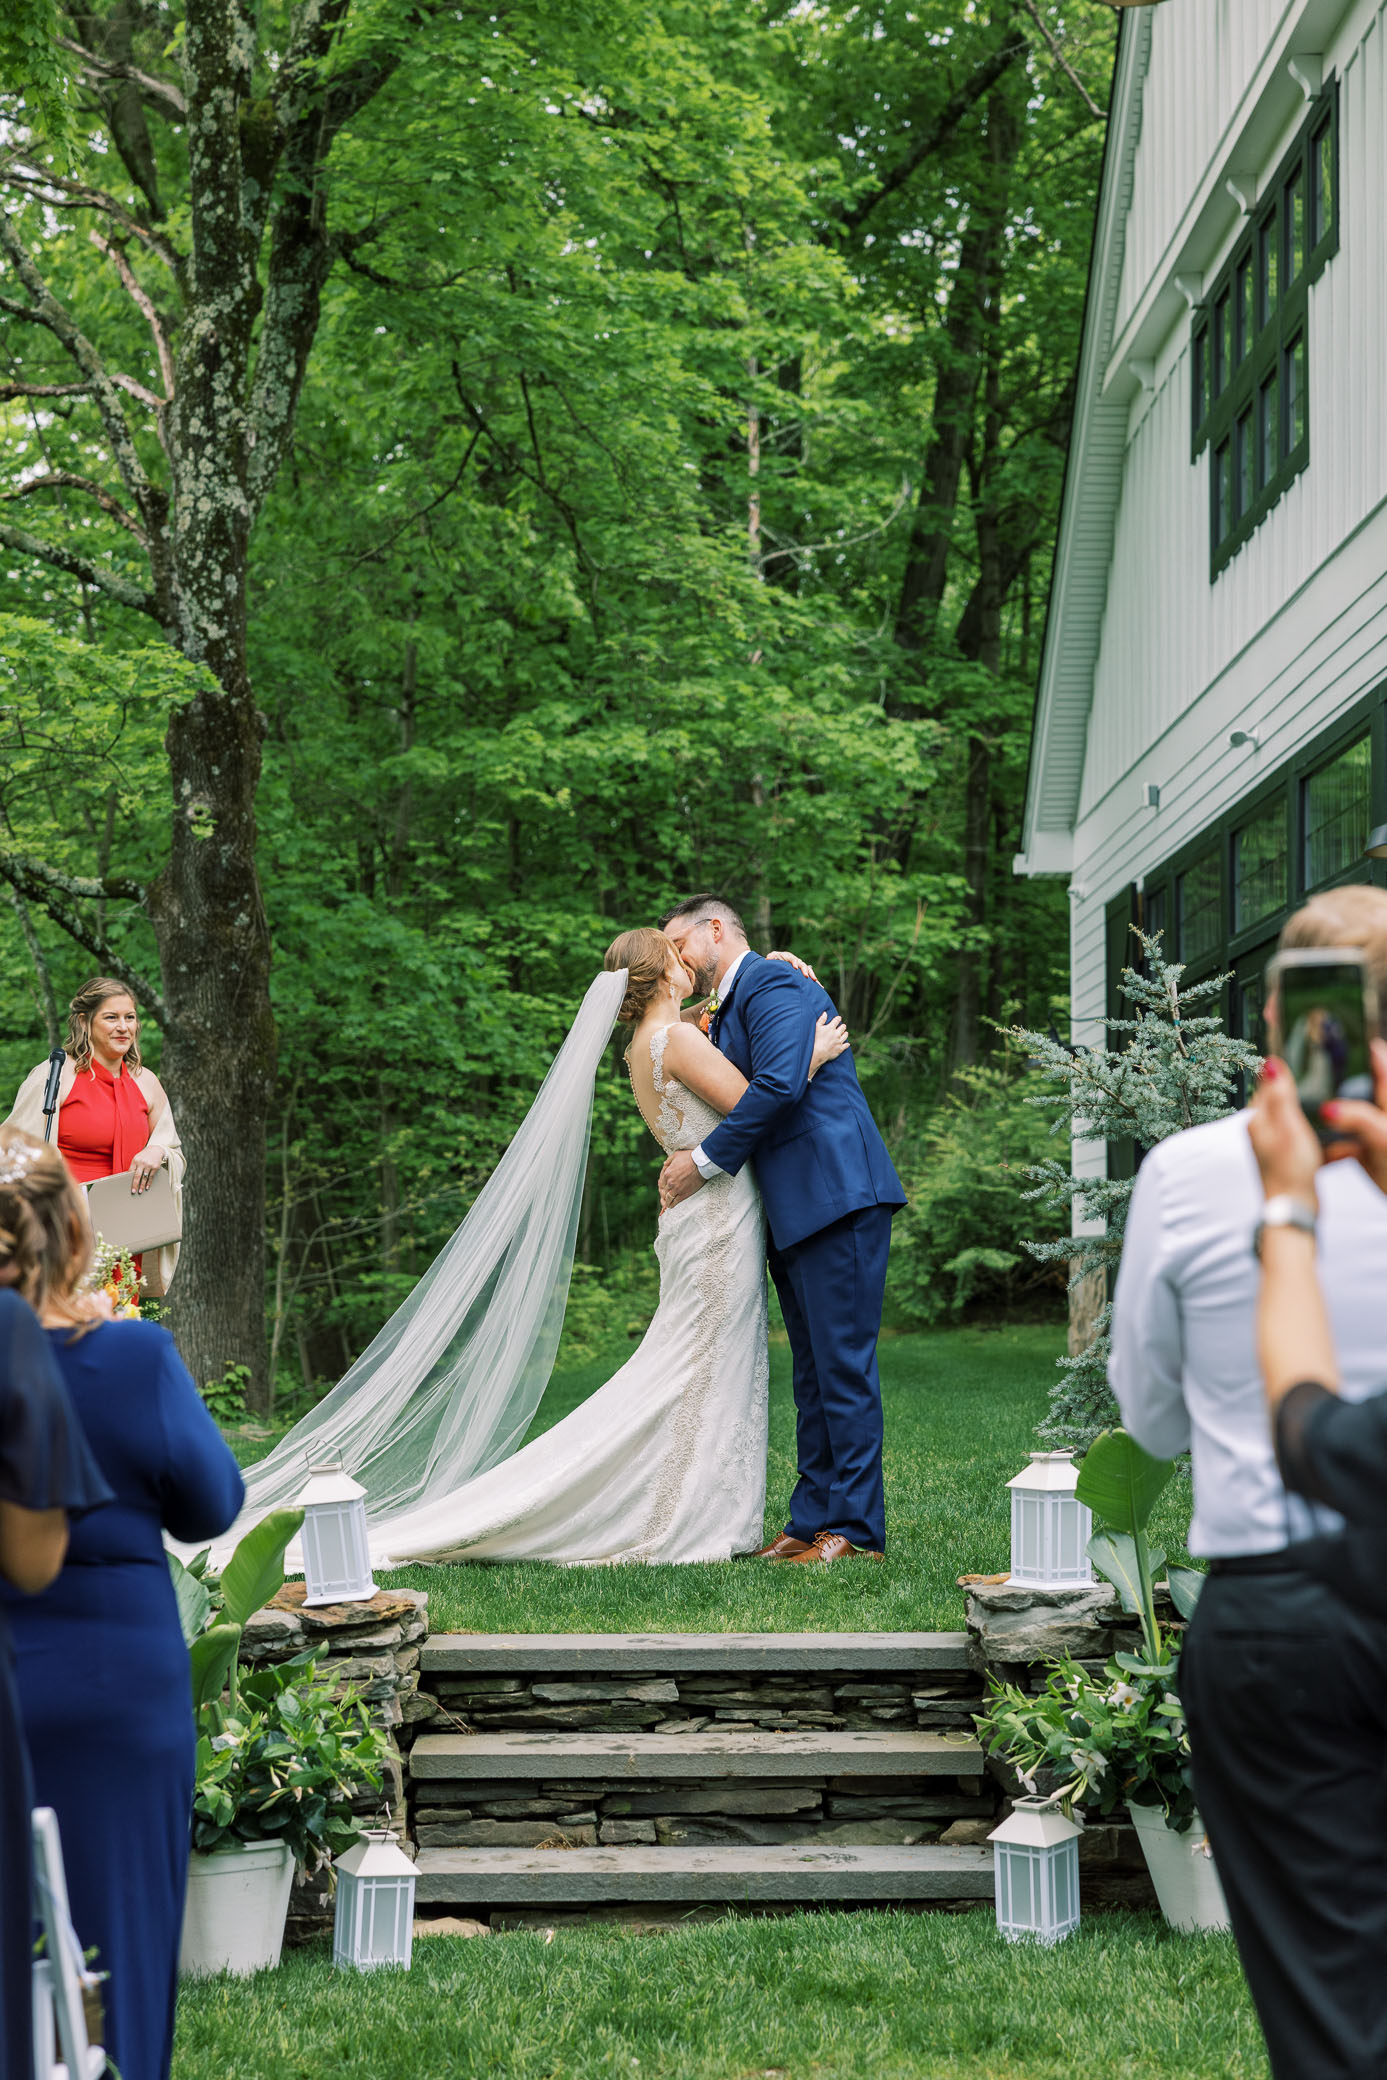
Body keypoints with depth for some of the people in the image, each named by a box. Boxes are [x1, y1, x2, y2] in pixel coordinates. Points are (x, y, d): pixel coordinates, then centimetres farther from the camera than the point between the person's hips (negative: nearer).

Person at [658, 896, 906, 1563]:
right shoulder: (724, 1013, 23)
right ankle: (811, 1522, 15)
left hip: (836, 1197, -10)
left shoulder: (773, 983, -8)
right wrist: (684, 1160, 5)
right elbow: (728, 1101, 24)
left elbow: (779, 1084, -21)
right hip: (791, 1212, 10)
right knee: (812, 1373, 11)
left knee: (842, 1364, -8)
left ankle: (855, 1529, -6)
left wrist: (704, 1162, -15)